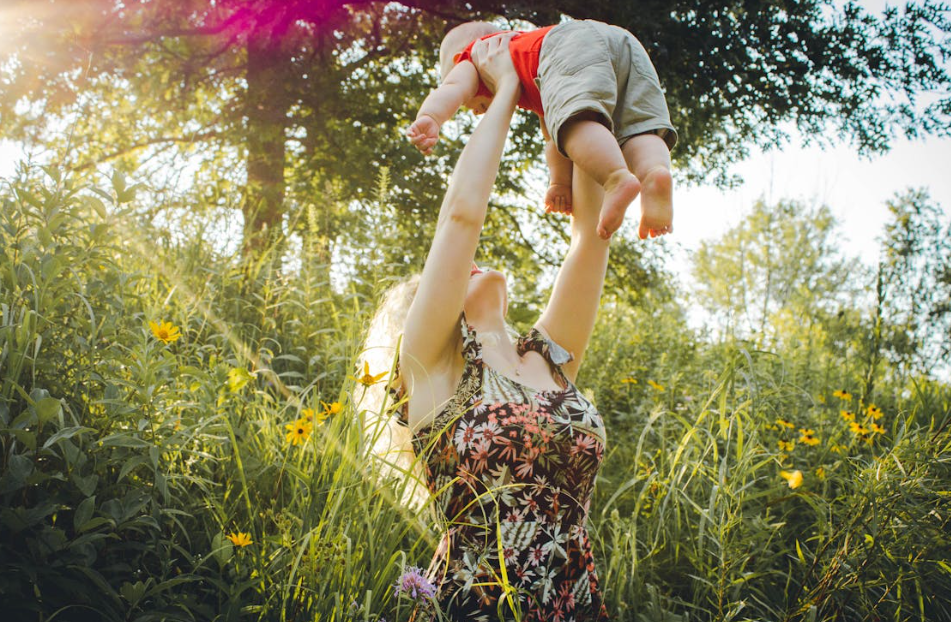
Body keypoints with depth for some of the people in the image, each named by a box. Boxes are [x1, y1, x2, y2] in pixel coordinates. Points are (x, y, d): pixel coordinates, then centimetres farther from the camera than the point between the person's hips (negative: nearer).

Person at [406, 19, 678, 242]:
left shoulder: (473, 56, 31)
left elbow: (454, 87, 8)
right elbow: (552, 136, 33)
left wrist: (429, 118, -10)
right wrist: (561, 182, 22)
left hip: (572, 42, -6)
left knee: (576, 121, -24)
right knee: (637, 131, -2)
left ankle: (618, 178, -48)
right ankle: (656, 171, -31)